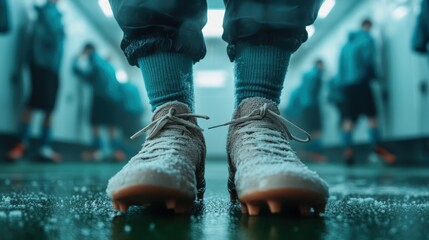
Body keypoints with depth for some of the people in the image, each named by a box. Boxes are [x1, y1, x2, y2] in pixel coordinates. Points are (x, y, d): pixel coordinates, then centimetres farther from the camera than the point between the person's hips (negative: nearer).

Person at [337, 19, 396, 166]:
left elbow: (341, 64, 15)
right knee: (371, 115, -7)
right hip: (360, 81, -6)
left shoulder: (347, 43, 21)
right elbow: (369, 59, -6)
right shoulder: (366, 38, 3)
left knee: (349, 118, 2)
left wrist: (342, 80, 13)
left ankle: (348, 149, -3)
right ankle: (378, 148, -10)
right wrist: (373, 75, 7)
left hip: (345, 84, 6)